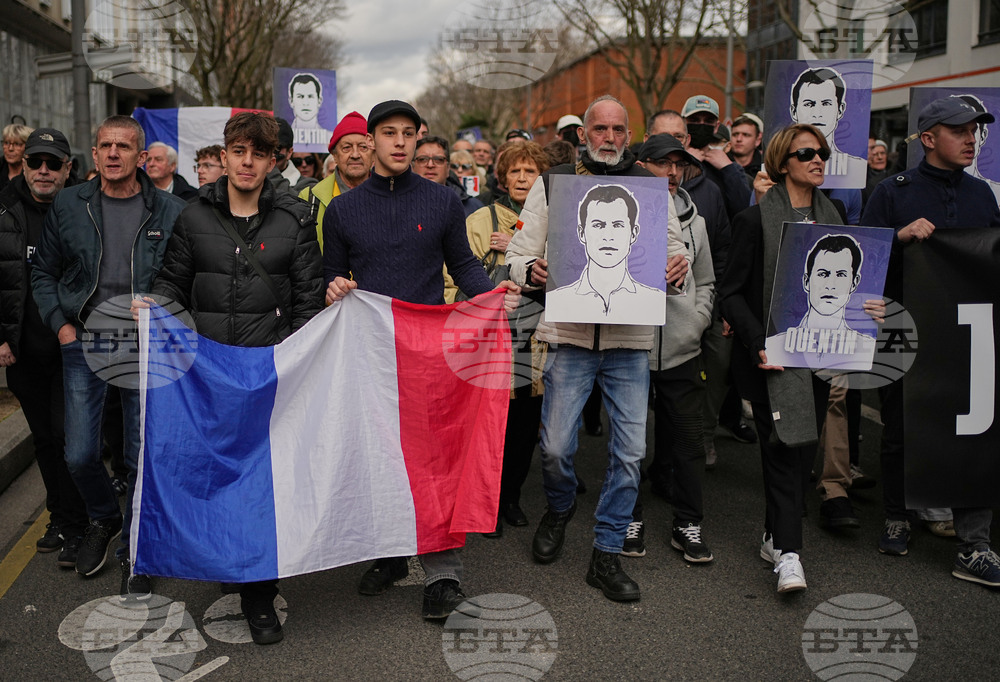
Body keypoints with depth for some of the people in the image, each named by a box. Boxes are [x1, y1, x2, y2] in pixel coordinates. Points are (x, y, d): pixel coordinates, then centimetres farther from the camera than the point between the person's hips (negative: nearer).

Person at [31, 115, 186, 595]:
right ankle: (103, 519, 36)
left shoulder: (171, 212, -3)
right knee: (79, 455, 6)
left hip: (146, 349, -2)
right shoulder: (68, 206, 4)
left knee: (142, 458, 3)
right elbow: (44, 272, 12)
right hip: (84, 344, 2)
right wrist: (61, 324, 1)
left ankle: (134, 551, 22)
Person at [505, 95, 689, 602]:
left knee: (630, 451, 0)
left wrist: (677, 268, -12)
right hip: (571, 335, -1)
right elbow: (517, 256, 7)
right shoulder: (552, 184, 7)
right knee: (556, 446, -1)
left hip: (631, 338, 1)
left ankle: (606, 554, 15)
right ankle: (560, 509, 33)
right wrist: (531, 271, -17)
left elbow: (674, 252, 13)